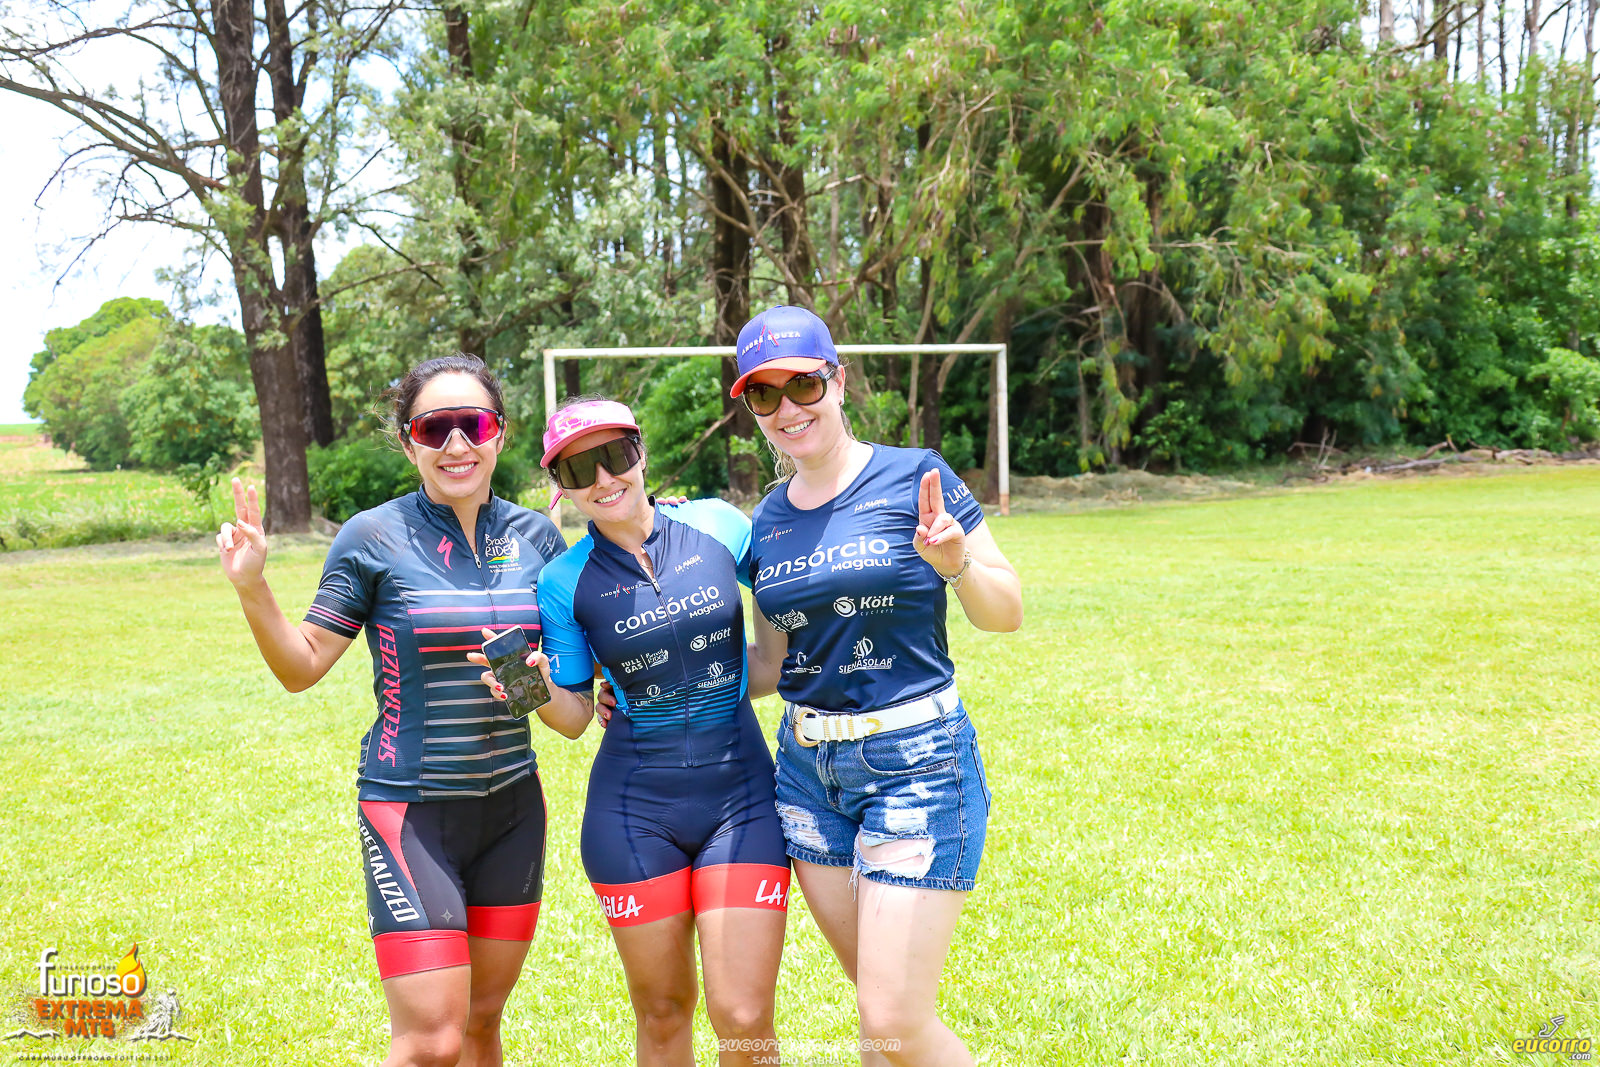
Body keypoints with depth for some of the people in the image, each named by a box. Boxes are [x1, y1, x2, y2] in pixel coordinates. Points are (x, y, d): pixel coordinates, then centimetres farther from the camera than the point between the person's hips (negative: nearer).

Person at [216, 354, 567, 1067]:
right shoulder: (375, 539, -8)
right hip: (412, 811, -4)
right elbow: (303, 667, -4)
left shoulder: (535, 536, 2)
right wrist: (251, 588, -17)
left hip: (512, 806, 4)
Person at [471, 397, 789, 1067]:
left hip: (741, 790, 0)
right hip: (634, 806, 1)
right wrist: (537, 684, -16)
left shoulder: (720, 526, -2)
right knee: (662, 1011, 9)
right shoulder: (565, 582, -1)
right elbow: (575, 716, 4)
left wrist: (743, 687, 1)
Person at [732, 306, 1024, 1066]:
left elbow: (1007, 614, -4)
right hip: (808, 772, 5)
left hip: (916, 762, -5)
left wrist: (957, 565, -24)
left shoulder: (912, 478, -7)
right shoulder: (766, 522, 7)